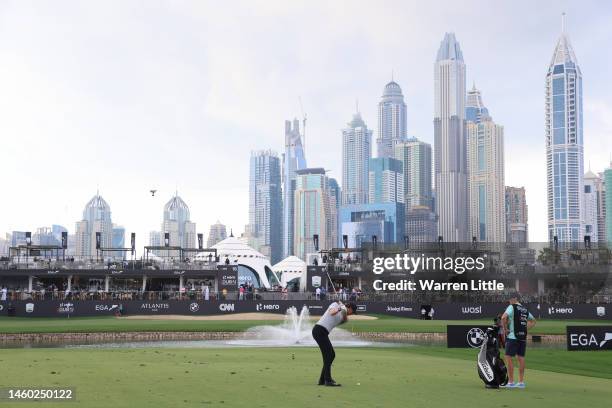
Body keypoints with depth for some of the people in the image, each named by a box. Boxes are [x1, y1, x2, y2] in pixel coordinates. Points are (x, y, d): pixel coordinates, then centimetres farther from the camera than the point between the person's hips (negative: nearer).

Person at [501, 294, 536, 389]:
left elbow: (504, 317, -24)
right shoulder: (525, 309, 14)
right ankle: (521, 382, 13)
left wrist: (505, 329, -12)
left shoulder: (512, 307, -7)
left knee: (509, 358, -2)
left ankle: (511, 382, -4)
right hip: (523, 337, 7)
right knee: (521, 358, 10)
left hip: (512, 337, -7)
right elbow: (533, 321, 27)